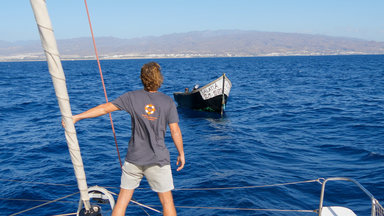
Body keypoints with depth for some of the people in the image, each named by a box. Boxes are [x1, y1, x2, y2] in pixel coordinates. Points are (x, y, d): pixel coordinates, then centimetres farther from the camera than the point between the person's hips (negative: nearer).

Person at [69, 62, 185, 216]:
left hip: (133, 158, 2)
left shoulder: (132, 97, -4)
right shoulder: (168, 102, -7)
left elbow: (105, 108, -4)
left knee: (122, 200, 13)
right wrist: (181, 154, 6)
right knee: (167, 202, 10)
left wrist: (77, 117, 3)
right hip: (157, 160, -2)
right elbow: (175, 131, -6)